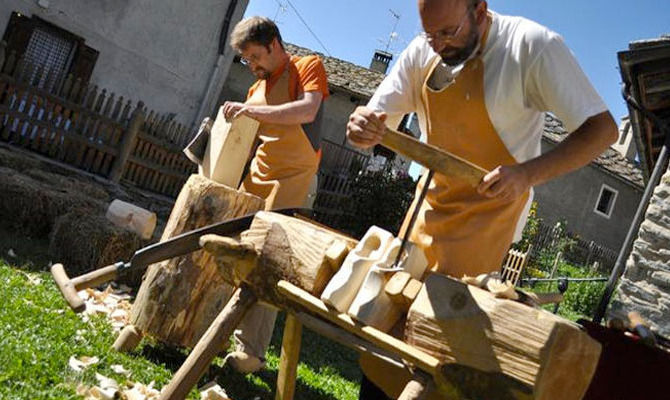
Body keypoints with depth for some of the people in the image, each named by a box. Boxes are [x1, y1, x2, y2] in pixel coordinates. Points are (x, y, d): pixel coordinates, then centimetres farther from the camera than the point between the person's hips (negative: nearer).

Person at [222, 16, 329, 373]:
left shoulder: (308, 67, 1)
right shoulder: (257, 89, 21)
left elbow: (307, 111, -18)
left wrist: (251, 110, -19)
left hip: (292, 182, -7)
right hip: (255, 180, 7)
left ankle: (251, 351, -7)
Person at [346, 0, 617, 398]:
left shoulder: (532, 45, -19)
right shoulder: (422, 52, -3)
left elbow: (602, 128, -17)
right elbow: (377, 121, 0)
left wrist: (527, 174, -32)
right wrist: (362, 129, -25)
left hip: (489, 212, -5)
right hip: (429, 207, 5)